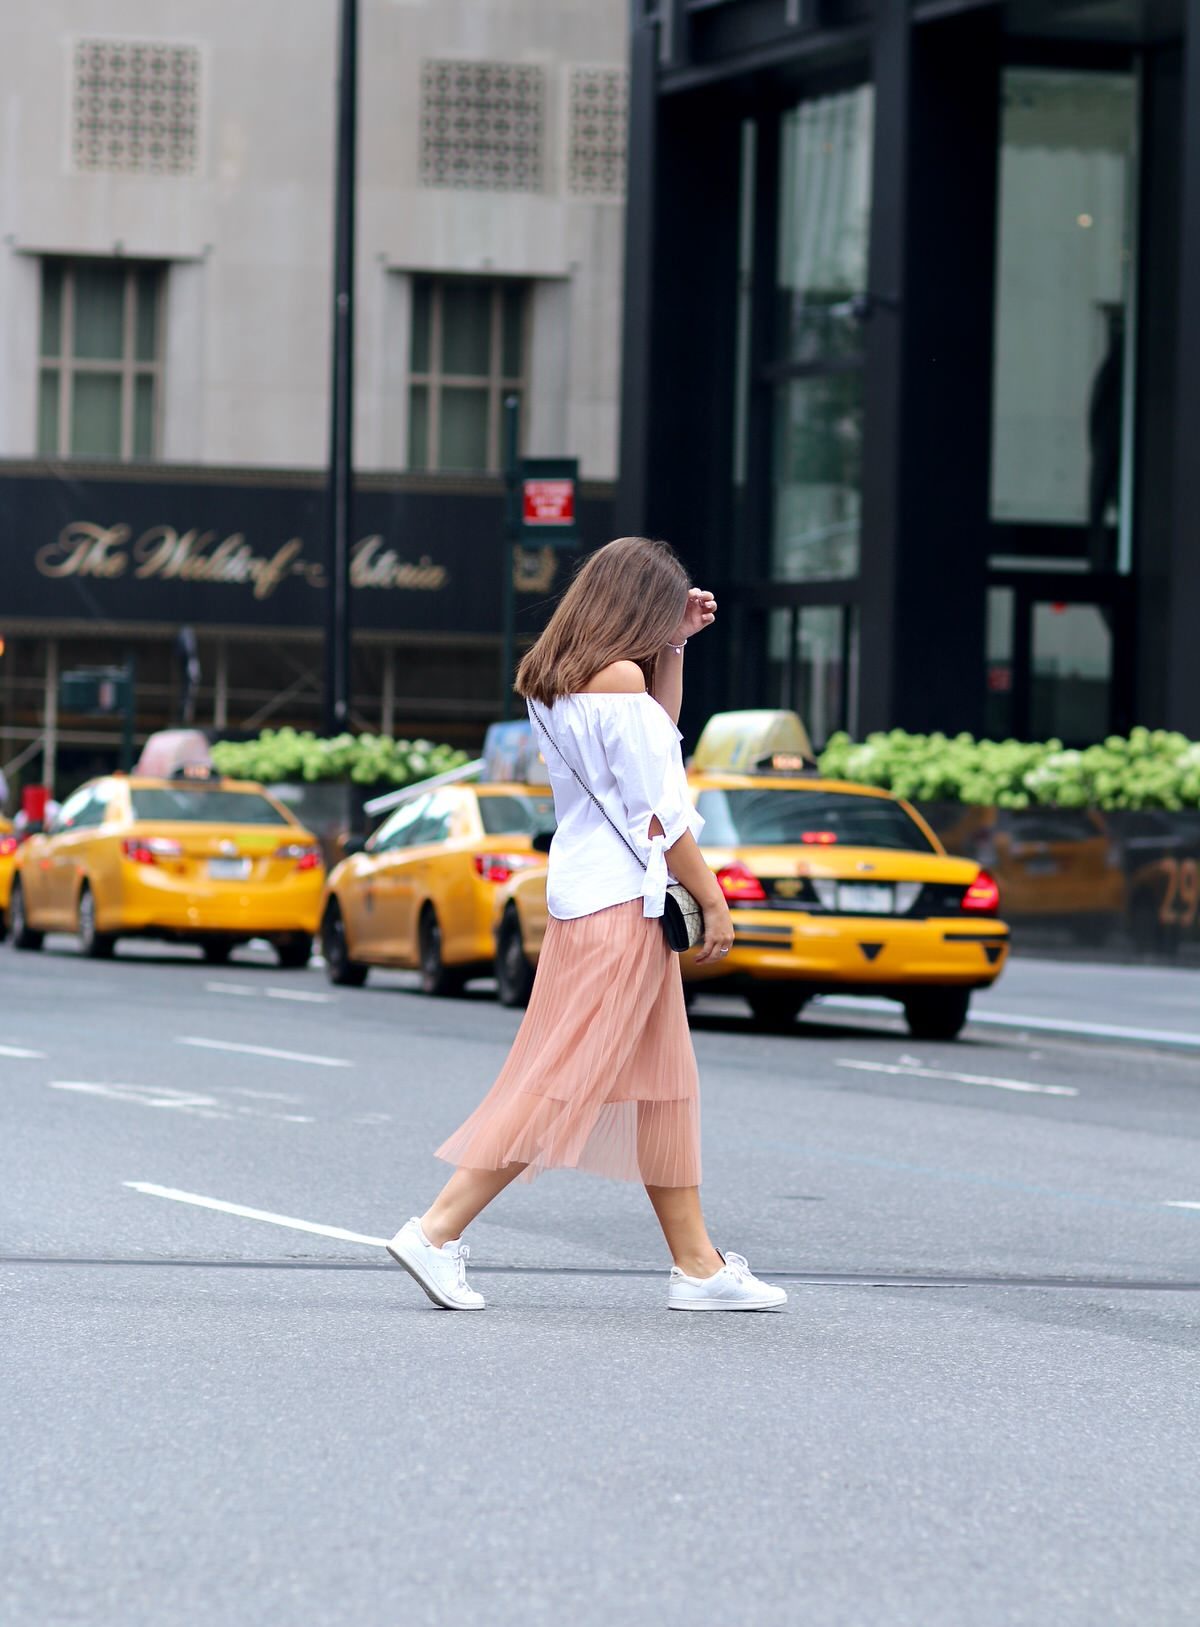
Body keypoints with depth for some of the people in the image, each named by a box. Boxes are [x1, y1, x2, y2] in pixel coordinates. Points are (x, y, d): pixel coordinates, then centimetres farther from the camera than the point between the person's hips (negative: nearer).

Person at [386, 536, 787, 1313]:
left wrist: (676, 644, 21)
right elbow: (659, 809, -15)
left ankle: (698, 1264, 16)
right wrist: (713, 899, -8)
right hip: (622, 899, -10)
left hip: (584, 892, 10)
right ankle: (438, 1232, -9)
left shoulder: (552, 680, 12)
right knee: (569, 1077, -7)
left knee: (664, 1085, 13)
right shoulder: (619, 677, -14)